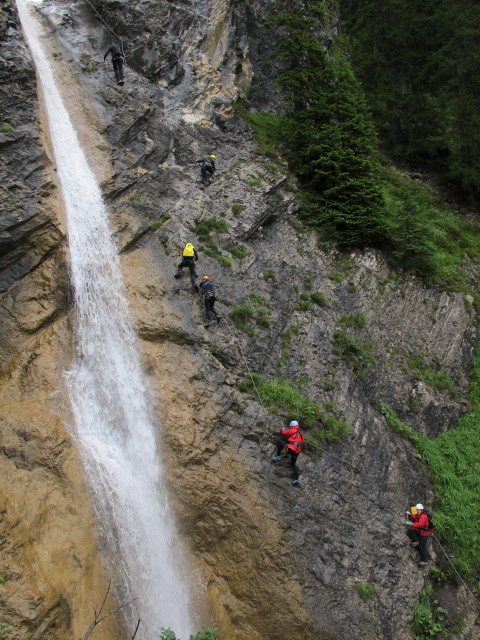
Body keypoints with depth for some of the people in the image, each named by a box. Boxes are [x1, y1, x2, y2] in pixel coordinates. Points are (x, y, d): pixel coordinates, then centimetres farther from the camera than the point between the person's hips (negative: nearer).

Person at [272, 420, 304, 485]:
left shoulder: (292, 431, 2)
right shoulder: (300, 434, 23)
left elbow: (284, 432, 7)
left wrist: (283, 428, 31)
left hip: (290, 449, -7)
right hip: (297, 452, 7)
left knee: (279, 440, 7)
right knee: (293, 464, 23)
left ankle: (278, 455, 2)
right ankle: (296, 479, 12)